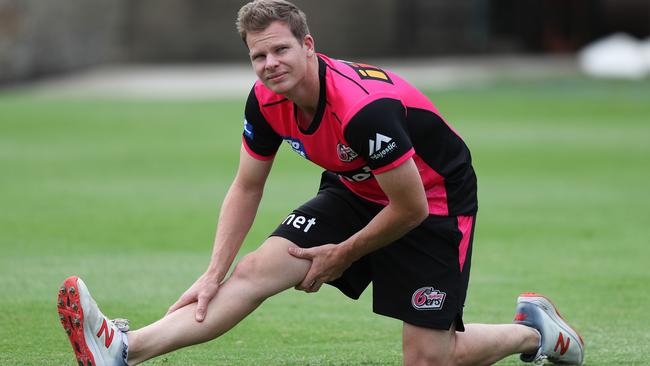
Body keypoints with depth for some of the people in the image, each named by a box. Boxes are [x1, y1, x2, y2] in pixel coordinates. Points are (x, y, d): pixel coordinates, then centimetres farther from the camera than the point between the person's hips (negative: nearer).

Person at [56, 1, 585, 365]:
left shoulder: (364, 108, -35)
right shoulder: (267, 103, -13)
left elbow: (412, 208, -26)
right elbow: (246, 189, 0)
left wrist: (343, 255, -13)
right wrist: (214, 273, -10)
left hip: (437, 201, -6)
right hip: (355, 192, 6)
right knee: (257, 269, -14)